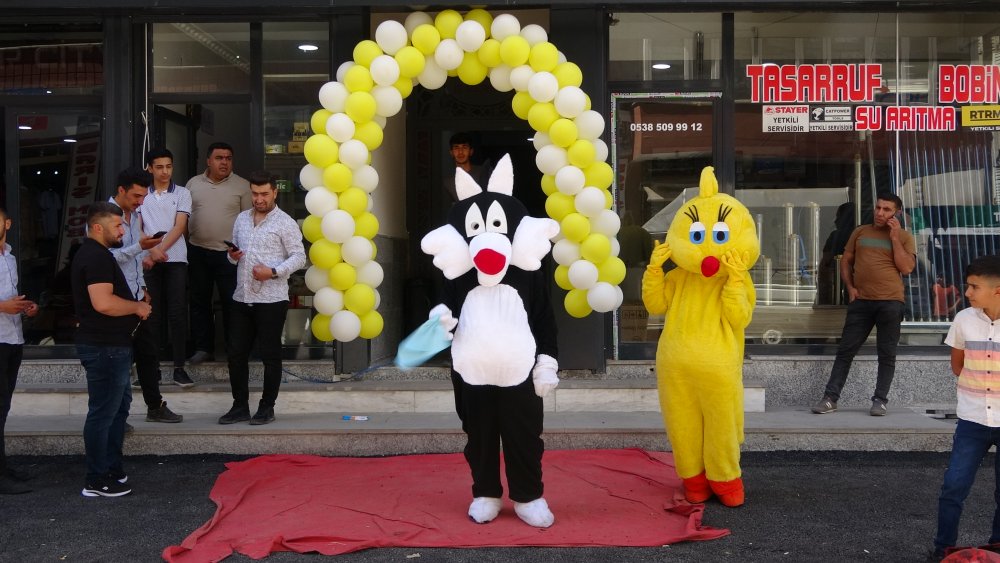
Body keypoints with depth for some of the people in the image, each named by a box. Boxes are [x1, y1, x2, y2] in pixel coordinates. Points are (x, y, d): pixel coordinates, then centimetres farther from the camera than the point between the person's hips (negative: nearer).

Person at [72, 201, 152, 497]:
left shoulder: (93, 253, 16)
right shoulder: (97, 257, -18)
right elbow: (103, 302, -30)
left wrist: (134, 304, 14)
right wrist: (137, 307, -14)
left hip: (110, 345, 11)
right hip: (105, 347, -11)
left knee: (119, 406, 19)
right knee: (103, 412, -4)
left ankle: (113, 470, 29)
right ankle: (97, 481, 5)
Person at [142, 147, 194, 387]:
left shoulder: (182, 193, 4)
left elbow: (179, 227, -5)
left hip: (175, 260, -2)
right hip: (148, 262, 2)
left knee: (177, 313, -5)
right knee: (152, 314, 5)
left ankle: (179, 368, 0)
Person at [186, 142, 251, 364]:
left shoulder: (242, 186, 1)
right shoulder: (193, 183, 9)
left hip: (229, 253, -3)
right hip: (197, 252, 3)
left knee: (231, 303, 0)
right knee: (199, 301, 9)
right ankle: (203, 348, 18)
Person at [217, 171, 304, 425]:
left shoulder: (285, 223, -4)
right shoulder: (242, 219, 14)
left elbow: (299, 257, -8)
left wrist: (274, 272, -19)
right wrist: (232, 256, 0)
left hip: (271, 300, -6)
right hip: (242, 298, 6)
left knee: (270, 354, 2)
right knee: (236, 353, 8)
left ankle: (267, 407, 14)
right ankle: (240, 406, 19)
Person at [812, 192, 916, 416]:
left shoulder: (904, 237, 5)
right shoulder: (860, 232, 12)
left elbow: (906, 268, -7)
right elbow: (845, 261, 16)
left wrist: (894, 237, -7)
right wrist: (850, 287, 2)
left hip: (890, 302, -2)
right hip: (861, 301, 2)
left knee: (886, 354, 2)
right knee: (845, 350, 1)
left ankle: (880, 400, 10)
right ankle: (830, 398, 4)